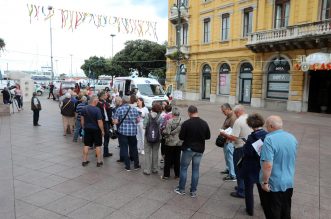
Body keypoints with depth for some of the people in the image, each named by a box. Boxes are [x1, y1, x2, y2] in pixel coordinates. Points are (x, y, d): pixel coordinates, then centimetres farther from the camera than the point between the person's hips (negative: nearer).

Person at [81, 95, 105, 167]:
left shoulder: (84, 108, 0)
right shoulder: (97, 110, -19)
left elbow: (82, 119, 9)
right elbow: (99, 122, -19)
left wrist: (83, 127, 21)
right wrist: (102, 130, -8)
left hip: (87, 129, 5)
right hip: (96, 129, -5)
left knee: (86, 145, 12)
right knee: (98, 146, 6)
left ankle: (84, 161, 19)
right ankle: (99, 161, 13)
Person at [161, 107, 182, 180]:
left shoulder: (169, 121, -17)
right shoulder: (182, 122, -5)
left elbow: (167, 132, -18)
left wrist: (162, 131, 2)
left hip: (170, 143, -3)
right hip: (179, 143, 4)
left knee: (168, 159, 8)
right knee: (177, 159, 13)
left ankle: (166, 175, 15)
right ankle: (177, 174, 21)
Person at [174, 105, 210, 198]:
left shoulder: (186, 123, -16)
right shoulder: (204, 123, -4)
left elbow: (181, 137, -13)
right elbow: (208, 136, 5)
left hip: (188, 149, -3)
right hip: (199, 149, 4)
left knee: (183, 168, 11)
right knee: (195, 170, 11)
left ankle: (181, 189, 19)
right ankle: (193, 191, 17)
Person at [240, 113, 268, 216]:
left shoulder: (252, 137, -25)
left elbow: (247, 152, -25)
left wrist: (244, 146, -7)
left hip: (251, 168, -6)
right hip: (262, 166, 6)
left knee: (249, 188, 10)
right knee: (261, 186, 27)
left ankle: (250, 210, 22)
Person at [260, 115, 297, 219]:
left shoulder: (270, 139, -24)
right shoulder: (292, 138, 1)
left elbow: (267, 165, -30)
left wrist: (265, 182, -19)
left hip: (273, 185, -7)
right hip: (289, 183, 7)